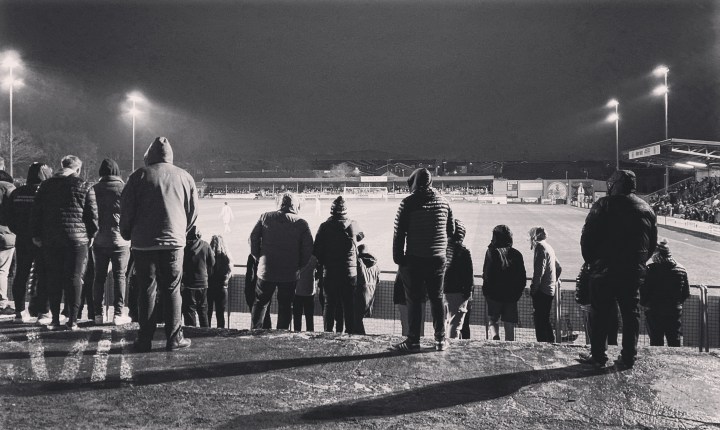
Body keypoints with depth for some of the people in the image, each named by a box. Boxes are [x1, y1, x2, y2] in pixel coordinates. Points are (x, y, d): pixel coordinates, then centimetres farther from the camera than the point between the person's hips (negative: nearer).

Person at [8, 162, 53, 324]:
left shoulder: (16, 193, 4)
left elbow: (9, 219, 7)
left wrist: (19, 232, 17)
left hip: (22, 241, 5)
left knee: (21, 275, 13)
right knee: (44, 276, 2)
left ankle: (20, 312, 17)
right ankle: (43, 312, 2)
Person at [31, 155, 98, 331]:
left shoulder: (46, 185, 7)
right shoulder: (85, 186, -1)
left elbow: (36, 212, 9)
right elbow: (92, 214, -1)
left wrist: (36, 235, 16)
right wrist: (91, 235, 9)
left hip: (50, 239, 2)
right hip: (77, 238, -2)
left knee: (54, 279, 9)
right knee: (74, 279, 1)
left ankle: (55, 319, 10)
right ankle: (72, 320, 0)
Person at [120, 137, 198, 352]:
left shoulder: (140, 175, 1)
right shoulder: (184, 177, 6)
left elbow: (126, 208, 1)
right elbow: (193, 211, 10)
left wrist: (127, 234, 16)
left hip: (143, 243, -1)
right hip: (174, 241, 1)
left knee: (146, 291, 6)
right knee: (172, 290, 6)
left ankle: (145, 339, 8)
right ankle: (174, 338, 7)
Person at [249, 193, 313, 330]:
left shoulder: (265, 217, 2)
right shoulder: (301, 223, -3)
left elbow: (253, 238, 2)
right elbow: (308, 248, -5)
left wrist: (258, 257, 12)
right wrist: (298, 266, 6)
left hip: (266, 271, 1)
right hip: (289, 274, -1)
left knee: (260, 302, 17)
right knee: (285, 306, 11)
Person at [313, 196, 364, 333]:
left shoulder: (325, 226, -6)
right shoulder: (353, 225, -3)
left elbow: (316, 251, -5)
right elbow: (361, 235, 21)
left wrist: (323, 263, 11)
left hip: (329, 272, 0)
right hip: (349, 272, 1)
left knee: (329, 304, 8)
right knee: (348, 305, 8)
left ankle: (328, 332, 10)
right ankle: (349, 332, 10)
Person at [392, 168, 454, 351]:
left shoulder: (408, 202, -8)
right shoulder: (443, 201, 3)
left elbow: (399, 233, -9)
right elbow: (451, 230, 11)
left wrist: (398, 259, -2)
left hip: (414, 259, -3)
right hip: (438, 258, 3)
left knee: (414, 300, 4)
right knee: (437, 299, 12)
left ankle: (413, 340, 7)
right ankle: (440, 339, 17)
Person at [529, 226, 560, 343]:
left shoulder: (540, 247, -10)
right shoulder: (549, 248, 19)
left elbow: (539, 271, -19)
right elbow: (558, 267, 28)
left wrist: (533, 288, -17)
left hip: (542, 291, -9)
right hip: (550, 290, 9)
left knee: (539, 320, -8)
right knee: (545, 320, 16)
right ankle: (551, 342, 19)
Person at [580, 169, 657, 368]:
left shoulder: (604, 205, -9)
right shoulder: (647, 209, 7)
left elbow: (587, 237, -10)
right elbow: (653, 243, 11)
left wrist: (591, 261, 4)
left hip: (605, 270, -4)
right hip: (634, 272, 4)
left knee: (599, 314, 5)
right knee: (631, 315, 12)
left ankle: (598, 356, 9)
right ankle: (628, 357, 16)